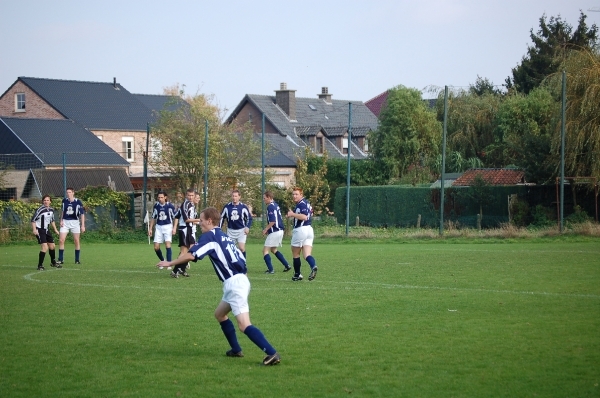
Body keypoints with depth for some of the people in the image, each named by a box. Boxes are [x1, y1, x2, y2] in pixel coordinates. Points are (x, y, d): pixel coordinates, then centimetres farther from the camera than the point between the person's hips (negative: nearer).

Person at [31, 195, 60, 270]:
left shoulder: (51, 210, 5)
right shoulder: (40, 210, -17)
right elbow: (33, 220, -14)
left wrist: (55, 229, 21)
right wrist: (34, 230, -24)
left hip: (46, 230, 8)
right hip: (39, 230, -8)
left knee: (52, 246, 17)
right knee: (45, 247, -20)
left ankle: (53, 262, 40)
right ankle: (40, 265, -12)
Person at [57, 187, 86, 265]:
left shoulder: (78, 202, -8)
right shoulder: (64, 201, 1)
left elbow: (82, 214, -4)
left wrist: (83, 225, -7)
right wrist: (61, 220, 8)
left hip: (75, 222, -2)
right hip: (65, 221, 2)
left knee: (76, 241, 2)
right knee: (61, 240, -6)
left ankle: (77, 260, 12)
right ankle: (60, 259, 0)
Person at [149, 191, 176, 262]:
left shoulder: (170, 205, -9)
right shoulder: (156, 206, 3)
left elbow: (175, 217, -4)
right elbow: (153, 218, 14)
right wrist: (150, 229, 11)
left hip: (168, 226, -4)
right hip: (159, 227, 4)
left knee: (167, 245, -17)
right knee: (156, 247, 0)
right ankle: (162, 261, 24)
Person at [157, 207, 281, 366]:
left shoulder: (209, 236, -5)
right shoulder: (225, 237, 20)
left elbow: (190, 255, -14)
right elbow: (241, 258, 20)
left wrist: (170, 263, -1)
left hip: (234, 283, -9)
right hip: (240, 280, 10)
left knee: (244, 325, -15)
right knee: (219, 314, 25)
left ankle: (272, 353, -25)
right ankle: (236, 349, 27)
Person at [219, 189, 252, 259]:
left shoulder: (243, 207, -7)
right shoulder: (227, 207, -2)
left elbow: (249, 218, 1)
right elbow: (221, 218, 8)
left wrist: (247, 227, -14)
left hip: (241, 230, -2)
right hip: (230, 231, 2)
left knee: (242, 248, -13)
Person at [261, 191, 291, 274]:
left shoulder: (270, 207, -17)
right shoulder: (276, 205, 14)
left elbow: (272, 221, -24)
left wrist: (266, 229, -11)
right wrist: (268, 229, 18)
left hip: (275, 232, -10)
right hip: (280, 230, 10)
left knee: (265, 250, -3)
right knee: (273, 250, 23)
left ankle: (270, 269, -7)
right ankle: (287, 265, 21)